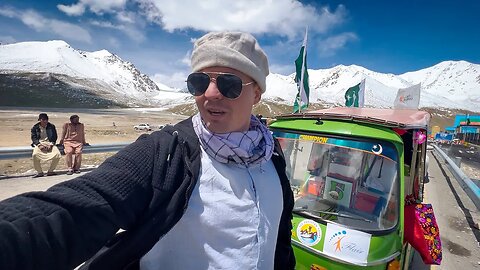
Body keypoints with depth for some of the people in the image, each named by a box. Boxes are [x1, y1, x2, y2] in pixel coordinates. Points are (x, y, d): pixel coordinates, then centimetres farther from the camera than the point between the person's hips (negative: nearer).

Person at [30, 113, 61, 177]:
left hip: (49, 143, 1)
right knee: (35, 155, -31)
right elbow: (34, 137, 0)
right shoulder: (35, 127, 6)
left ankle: (50, 171, -4)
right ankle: (39, 172, -10)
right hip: (39, 143, -1)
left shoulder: (51, 126, 8)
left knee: (57, 154, -24)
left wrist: (51, 144, -10)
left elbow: (54, 137, 6)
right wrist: (39, 145, -17)